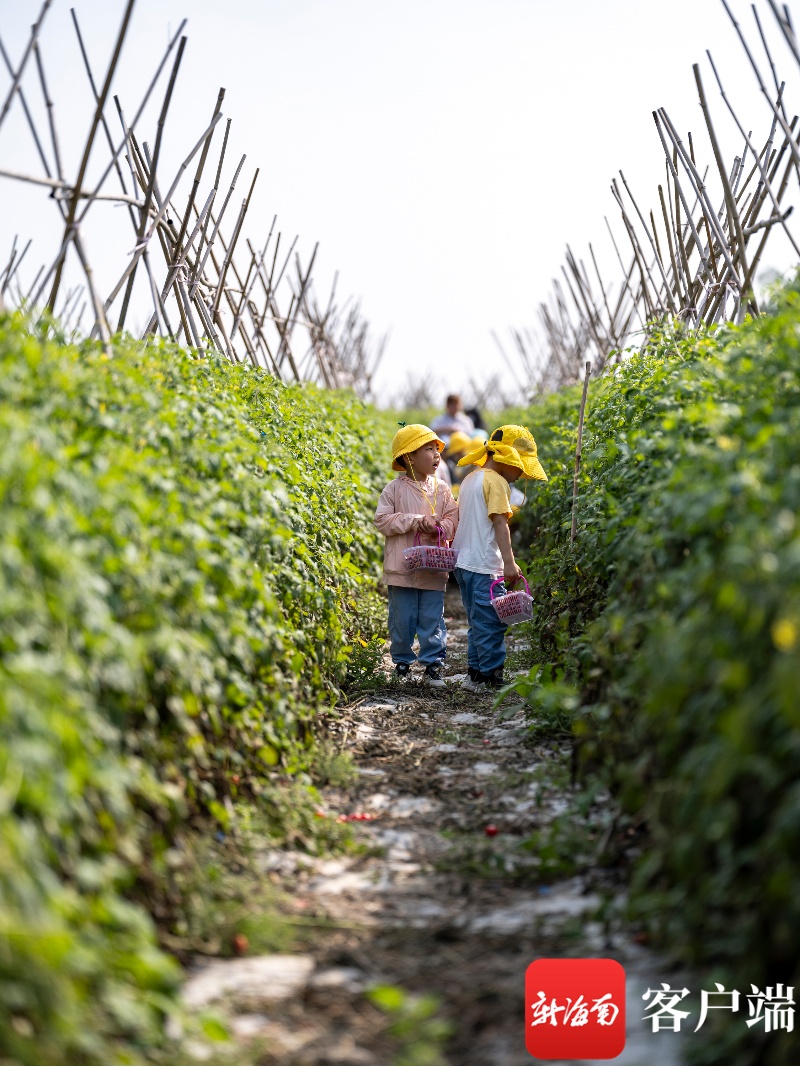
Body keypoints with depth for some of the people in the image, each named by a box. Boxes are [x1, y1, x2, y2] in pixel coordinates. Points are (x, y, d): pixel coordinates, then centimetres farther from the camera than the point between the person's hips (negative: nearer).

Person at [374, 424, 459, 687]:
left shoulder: (442, 490, 6)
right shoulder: (395, 489, -2)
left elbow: (453, 521, 5)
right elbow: (382, 520, -8)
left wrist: (440, 527, -18)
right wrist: (416, 521, -16)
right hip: (402, 568, -2)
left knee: (433, 619, 3)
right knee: (402, 619, 5)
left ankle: (433, 665, 12)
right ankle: (402, 662, 21)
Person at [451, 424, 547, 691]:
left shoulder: (470, 479, 18)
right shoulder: (496, 481, -10)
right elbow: (500, 522, -18)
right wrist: (509, 562, -23)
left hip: (464, 561, 10)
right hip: (484, 565, -10)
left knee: (478, 622, 15)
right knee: (491, 622, -6)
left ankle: (475, 674, 17)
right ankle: (493, 677, -5)